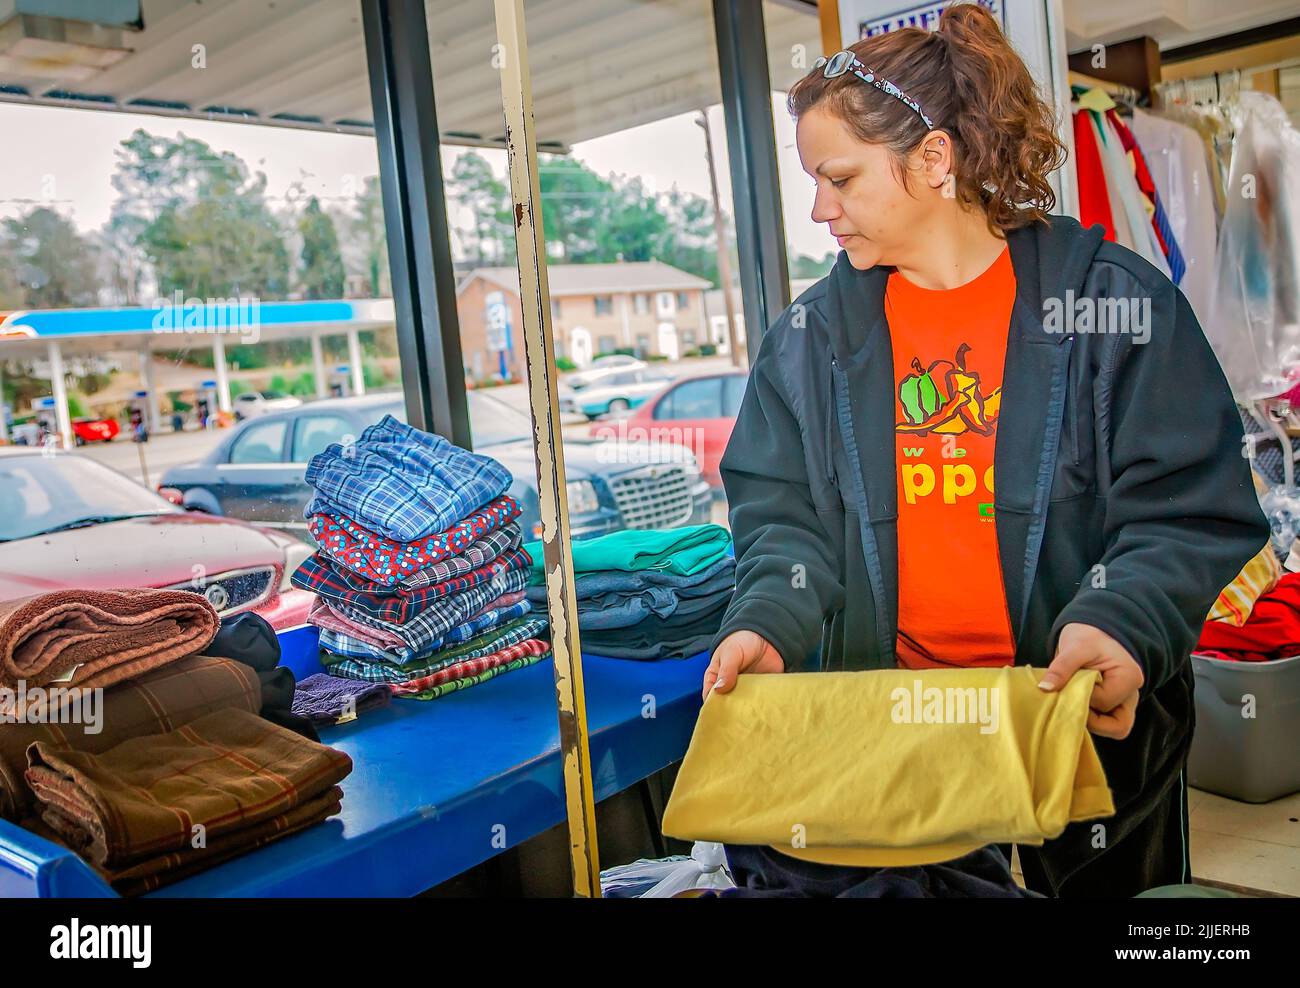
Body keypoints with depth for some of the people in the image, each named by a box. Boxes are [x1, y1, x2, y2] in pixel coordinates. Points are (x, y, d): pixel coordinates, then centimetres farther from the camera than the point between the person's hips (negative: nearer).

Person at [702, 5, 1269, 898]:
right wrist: (771, 621, -15)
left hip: (1094, 722, -1)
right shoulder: (812, 337, 3)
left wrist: (1119, 621, -24)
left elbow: (1193, 507, -8)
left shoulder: (1115, 303, -7)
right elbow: (782, 512, 2)